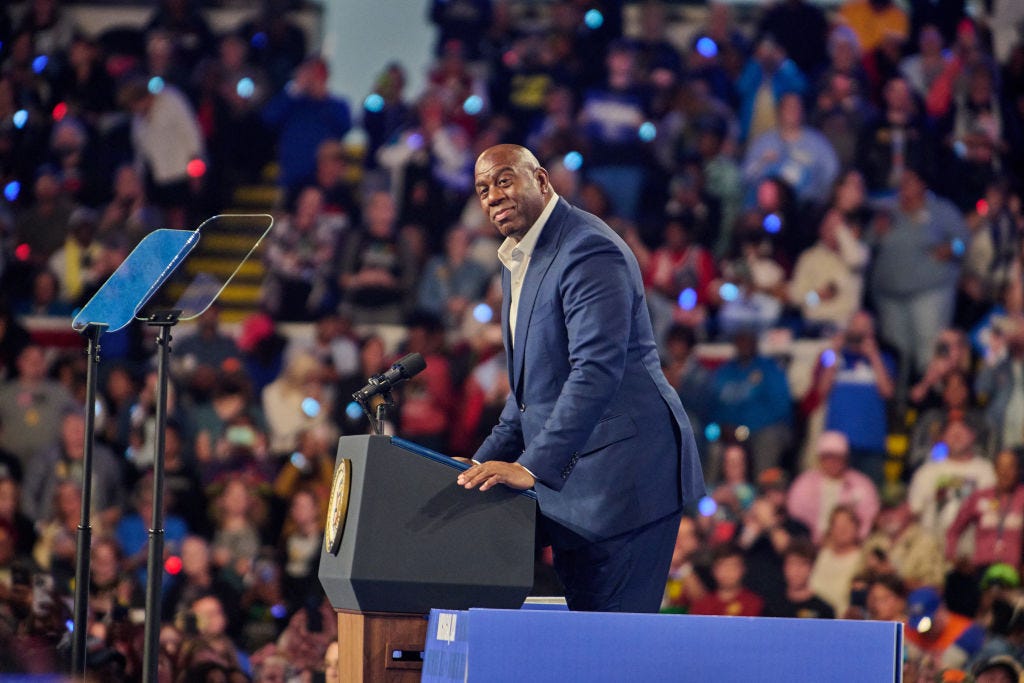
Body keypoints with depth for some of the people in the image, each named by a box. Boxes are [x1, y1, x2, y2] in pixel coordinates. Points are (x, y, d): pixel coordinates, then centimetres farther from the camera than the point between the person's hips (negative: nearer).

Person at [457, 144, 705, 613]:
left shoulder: (588, 251, -14)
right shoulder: (517, 262, 19)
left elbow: (597, 369, -24)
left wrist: (533, 467, -28)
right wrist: (488, 461, 17)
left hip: (623, 470, -10)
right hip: (569, 482, 10)